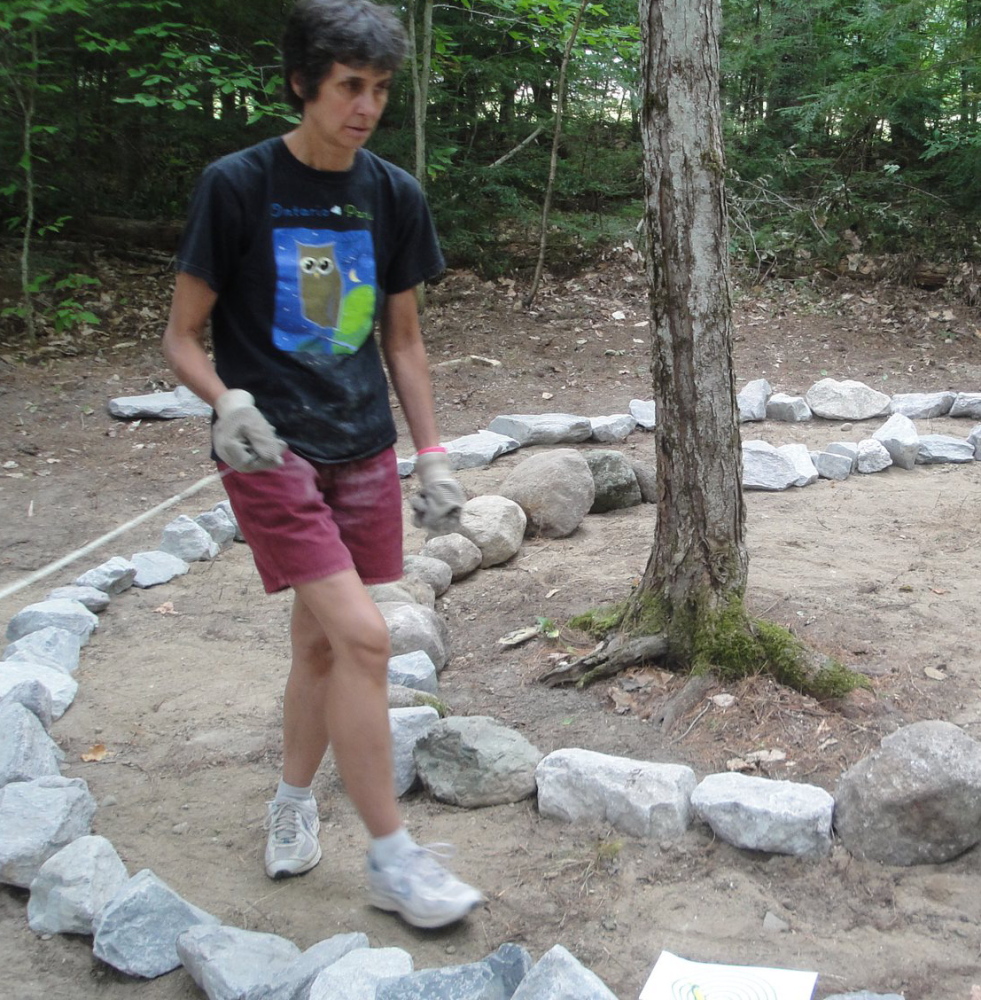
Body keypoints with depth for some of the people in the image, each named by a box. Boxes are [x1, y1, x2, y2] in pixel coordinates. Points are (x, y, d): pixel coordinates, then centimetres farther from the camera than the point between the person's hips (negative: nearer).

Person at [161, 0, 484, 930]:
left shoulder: (393, 195, 6)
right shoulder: (237, 185, -8)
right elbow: (182, 337, -5)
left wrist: (431, 456, 9)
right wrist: (228, 402, -24)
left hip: (362, 450, 5)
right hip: (273, 451, -5)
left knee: (320, 640, 13)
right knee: (363, 638, -13)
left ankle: (293, 801, 36)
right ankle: (391, 856, 2)